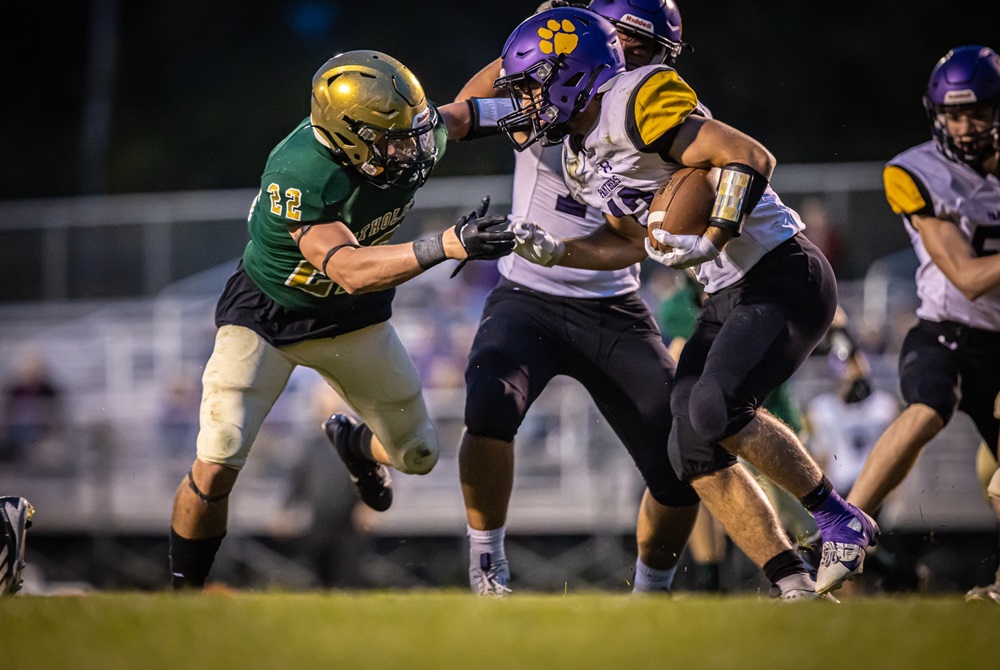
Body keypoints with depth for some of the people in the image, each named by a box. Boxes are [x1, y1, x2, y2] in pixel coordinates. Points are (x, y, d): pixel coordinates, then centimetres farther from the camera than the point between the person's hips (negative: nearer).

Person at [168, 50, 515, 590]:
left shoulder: (416, 140, -20)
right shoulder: (300, 176, -38)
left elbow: (459, 114, 5)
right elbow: (348, 269, -47)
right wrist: (445, 246, -57)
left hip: (353, 321, 5)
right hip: (266, 318, -5)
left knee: (417, 455, 16)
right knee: (216, 469, -16)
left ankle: (354, 443, 51)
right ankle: (184, 586, 8)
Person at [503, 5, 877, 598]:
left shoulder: (635, 104, -17)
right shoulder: (582, 155, 12)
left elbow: (751, 158, -23)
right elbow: (632, 242, 23)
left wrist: (709, 242, -30)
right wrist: (554, 253, 10)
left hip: (784, 276, -10)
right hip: (731, 296, 10)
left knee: (716, 410, -25)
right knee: (695, 452, 1)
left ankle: (841, 520, -8)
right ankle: (796, 589, 3)